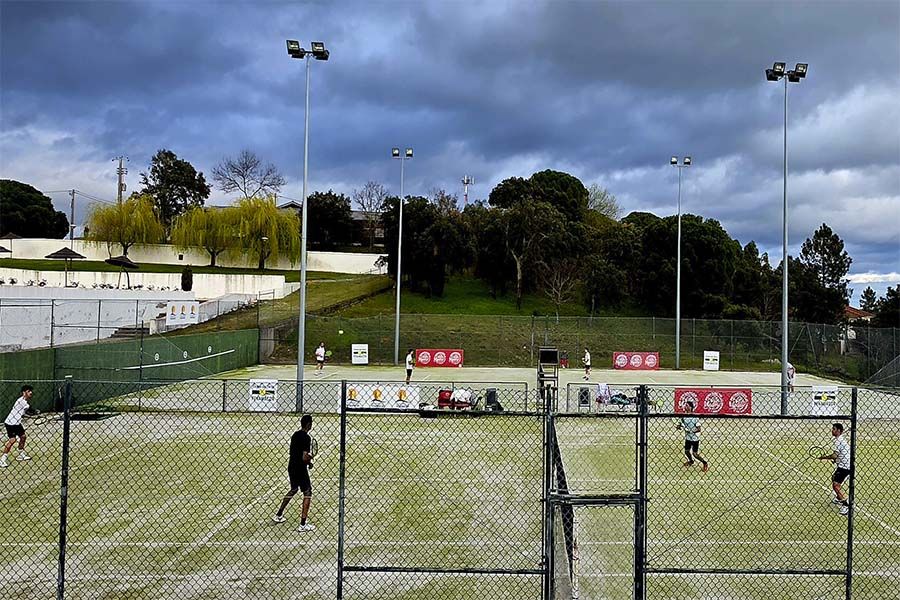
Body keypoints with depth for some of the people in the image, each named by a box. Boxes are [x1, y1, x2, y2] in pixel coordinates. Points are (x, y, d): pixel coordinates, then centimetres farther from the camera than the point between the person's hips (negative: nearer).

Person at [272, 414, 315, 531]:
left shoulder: (295, 434, 8)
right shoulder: (306, 438, -18)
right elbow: (305, 457, -24)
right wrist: (310, 458, -4)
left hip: (291, 467, 9)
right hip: (301, 469, -9)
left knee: (293, 490, 26)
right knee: (308, 493, 0)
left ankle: (278, 515, 35)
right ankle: (303, 525, -2)